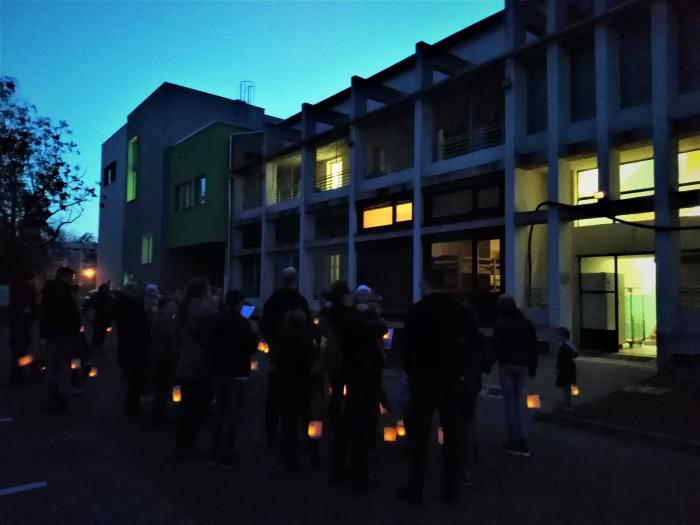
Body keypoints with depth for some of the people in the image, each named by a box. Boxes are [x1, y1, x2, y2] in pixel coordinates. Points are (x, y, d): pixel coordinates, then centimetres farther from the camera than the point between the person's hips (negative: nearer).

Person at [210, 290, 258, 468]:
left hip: (219, 371, 6)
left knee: (219, 411, 13)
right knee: (233, 413, -1)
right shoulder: (242, 322, -15)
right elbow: (252, 347, -10)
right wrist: (253, 335, 7)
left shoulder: (216, 320, 3)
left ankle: (216, 452, 19)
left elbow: (211, 344, 12)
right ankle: (226, 454, 1)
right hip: (238, 372, -6)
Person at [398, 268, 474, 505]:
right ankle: (450, 488, 17)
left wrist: (410, 370, 3)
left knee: (420, 432, 3)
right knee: (452, 431, 11)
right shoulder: (458, 308, 3)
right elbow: (470, 338, 9)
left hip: (424, 376, -4)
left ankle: (415, 489, 8)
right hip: (451, 375, 4)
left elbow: (407, 344, -8)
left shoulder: (417, 309, -9)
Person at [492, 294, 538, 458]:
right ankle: (522, 442, 7)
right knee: (518, 402, 13)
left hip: (507, 366, -5)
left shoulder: (501, 324, -7)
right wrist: (533, 368, 15)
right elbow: (533, 348, 11)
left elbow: (496, 348, -10)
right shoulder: (527, 323, 9)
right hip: (523, 366, 5)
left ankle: (514, 441, 3)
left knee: (509, 403, 3)